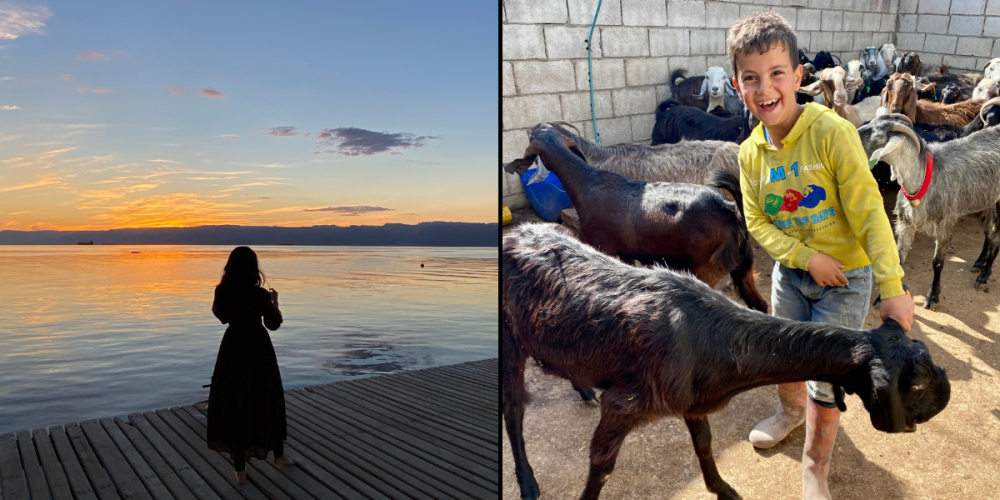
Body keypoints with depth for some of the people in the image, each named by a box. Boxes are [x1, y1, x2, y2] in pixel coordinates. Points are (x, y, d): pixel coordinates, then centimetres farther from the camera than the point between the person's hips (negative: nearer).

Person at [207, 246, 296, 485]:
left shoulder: (222, 292, -8)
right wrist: (274, 301, 11)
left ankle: (240, 470, 13)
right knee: (267, 401, 15)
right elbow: (274, 324, -3)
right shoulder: (260, 294, -18)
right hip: (258, 349, -2)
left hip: (233, 348, 3)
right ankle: (278, 454, 32)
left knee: (233, 403, 9)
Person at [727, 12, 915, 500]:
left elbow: (869, 212, -22)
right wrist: (807, 257, -18)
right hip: (790, 271, 5)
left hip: (845, 276, -4)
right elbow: (757, 222, -3)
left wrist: (892, 287, -25)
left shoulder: (831, 132, -23)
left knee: (826, 380, 3)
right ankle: (791, 410, 55)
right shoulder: (750, 152, -7)